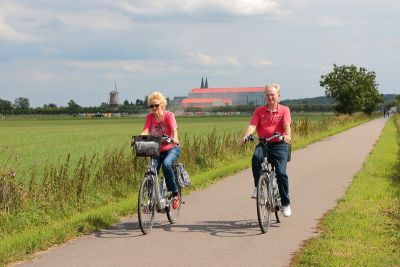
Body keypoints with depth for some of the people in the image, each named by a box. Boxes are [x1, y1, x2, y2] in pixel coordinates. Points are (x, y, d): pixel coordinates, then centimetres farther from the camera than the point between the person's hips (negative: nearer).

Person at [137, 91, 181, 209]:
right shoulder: (149, 117, -3)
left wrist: (175, 139, -46)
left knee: (166, 164, -32)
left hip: (172, 148, -4)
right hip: (157, 150, 4)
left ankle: (175, 194, -20)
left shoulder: (169, 115, -11)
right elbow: (145, 131, -16)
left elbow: (174, 130, -24)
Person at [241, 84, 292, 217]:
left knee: (281, 172, -14)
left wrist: (287, 135, -37)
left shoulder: (284, 110, 3)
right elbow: (252, 125, -5)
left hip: (279, 144, -2)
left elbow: (287, 124, -15)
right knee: (256, 157, -33)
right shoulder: (259, 111, 8)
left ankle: (286, 203, 1)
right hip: (263, 143, 2)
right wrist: (246, 136, -26)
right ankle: (258, 186, -17)